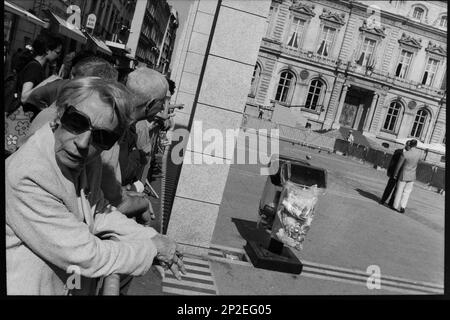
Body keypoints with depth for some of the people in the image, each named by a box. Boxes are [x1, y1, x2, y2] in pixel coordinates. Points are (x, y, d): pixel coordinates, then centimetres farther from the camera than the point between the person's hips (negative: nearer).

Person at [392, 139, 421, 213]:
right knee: (407, 192, 11)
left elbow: (399, 165, -11)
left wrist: (395, 174, 0)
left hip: (403, 176, -3)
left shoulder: (405, 154, -20)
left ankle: (396, 206, 15)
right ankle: (402, 206, 3)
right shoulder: (419, 152, -8)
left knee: (399, 191, 8)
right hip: (412, 176, 3)